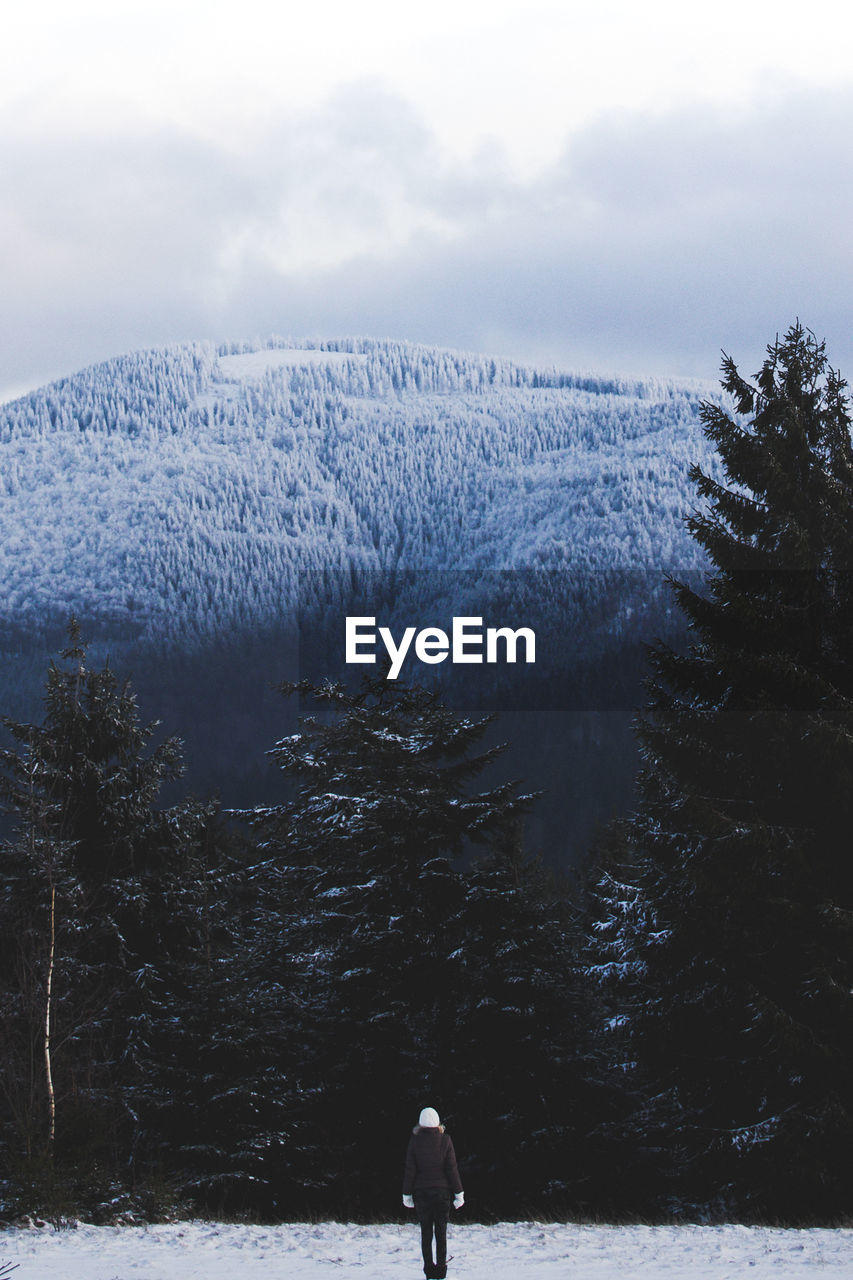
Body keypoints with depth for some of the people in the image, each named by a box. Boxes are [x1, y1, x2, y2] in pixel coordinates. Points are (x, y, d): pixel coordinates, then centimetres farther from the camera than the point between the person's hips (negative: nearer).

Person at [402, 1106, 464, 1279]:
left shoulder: (415, 1141, -5)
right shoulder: (445, 1140, -5)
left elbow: (409, 1170, -2)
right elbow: (452, 1168, -4)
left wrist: (407, 1193, 6)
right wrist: (458, 1192, 2)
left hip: (421, 1193, 0)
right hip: (441, 1192, 0)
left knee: (426, 1233, 7)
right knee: (441, 1233, 6)